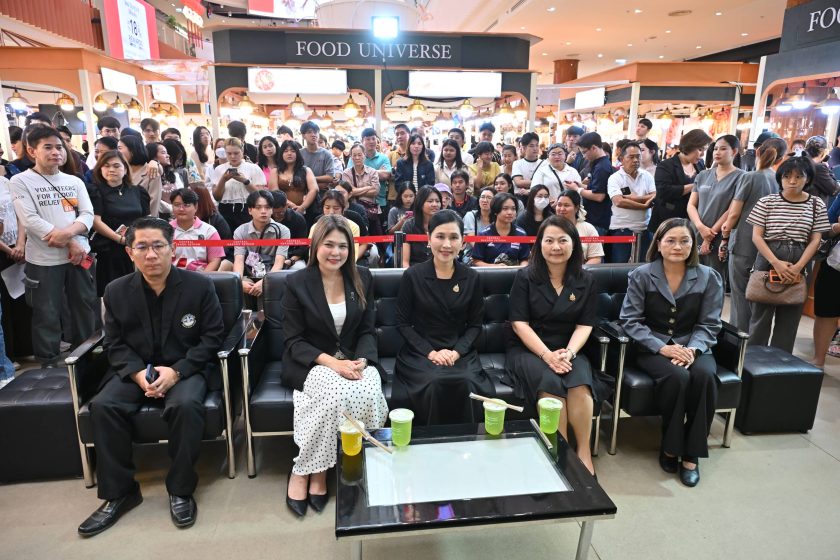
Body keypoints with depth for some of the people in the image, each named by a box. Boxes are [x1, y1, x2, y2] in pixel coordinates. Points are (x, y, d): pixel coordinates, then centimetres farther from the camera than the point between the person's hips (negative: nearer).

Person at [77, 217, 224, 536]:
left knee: (186, 405, -33)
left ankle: (180, 489, -12)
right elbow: (115, 344, 4)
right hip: (136, 370, 4)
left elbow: (212, 337, -7)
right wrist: (138, 373, -16)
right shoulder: (116, 291, 2)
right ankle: (119, 492, -4)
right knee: (103, 407, -23)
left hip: (187, 368, -3)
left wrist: (176, 371, -19)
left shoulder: (199, 286, -7)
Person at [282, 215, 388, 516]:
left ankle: (315, 471, -14)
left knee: (370, 392, -31)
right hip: (310, 363, -2)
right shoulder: (297, 282, -5)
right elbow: (294, 341, -6)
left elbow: (368, 331, 5)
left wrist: (360, 361, -16)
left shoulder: (362, 279, 4)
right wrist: (331, 362, -21)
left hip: (355, 359, 3)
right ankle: (303, 470, -13)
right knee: (336, 392, -35)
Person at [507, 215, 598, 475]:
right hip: (527, 349, -2)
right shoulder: (525, 277, -1)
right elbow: (519, 324, -8)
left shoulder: (585, 281, 7)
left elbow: (584, 325, 1)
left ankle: (584, 453, -15)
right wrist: (547, 355, -20)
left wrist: (569, 353, -18)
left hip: (568, 350, 2)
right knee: (550, 382, -33)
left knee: (580, 384, -30)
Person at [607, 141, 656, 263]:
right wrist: (644, 205, -12)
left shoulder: (647, 176, 8)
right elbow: (619, 202, -18)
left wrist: (635, 198, -13)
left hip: (645, 228, 4)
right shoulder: (615, 178, -4)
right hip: (621, 229, -4)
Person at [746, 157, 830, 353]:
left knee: (790, 318, 6)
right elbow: (756, 236, -3)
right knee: (760, 314, 2)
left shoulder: (816, 204, 6)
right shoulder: (767, 201, 1)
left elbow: (815, 240, 3)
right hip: (767, 260, -1)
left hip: (800, 266, 2)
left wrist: (798, 266, -12)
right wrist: (776, 263, -15)